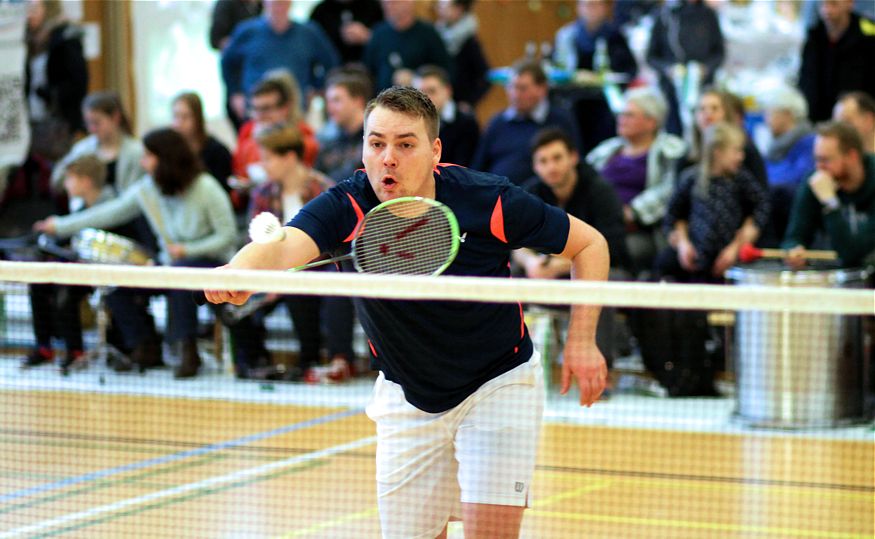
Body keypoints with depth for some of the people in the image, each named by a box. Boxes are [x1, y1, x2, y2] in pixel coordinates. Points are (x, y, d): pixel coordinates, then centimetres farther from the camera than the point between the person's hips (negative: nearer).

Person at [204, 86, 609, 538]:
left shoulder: (489, 203, -21)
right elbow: (283, 246, -42)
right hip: (406, 396, 2)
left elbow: (589, 243, -7)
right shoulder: (345, 208, -21)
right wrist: (241, 270, -65)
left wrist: (582, 340, -15)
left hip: (498, 384, -2)